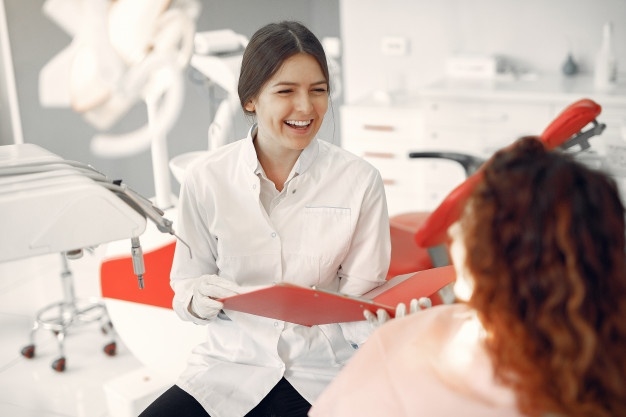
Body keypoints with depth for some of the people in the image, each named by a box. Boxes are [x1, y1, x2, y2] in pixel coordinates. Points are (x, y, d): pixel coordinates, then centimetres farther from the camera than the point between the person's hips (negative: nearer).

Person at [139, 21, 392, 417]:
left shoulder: (360, 180, -6)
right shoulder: (206, 178, -4)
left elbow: (363, 300, -3)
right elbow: (186, 287, 3)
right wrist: (200, 298, -19)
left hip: (324, 370, 0)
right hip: (231, 363, 1)